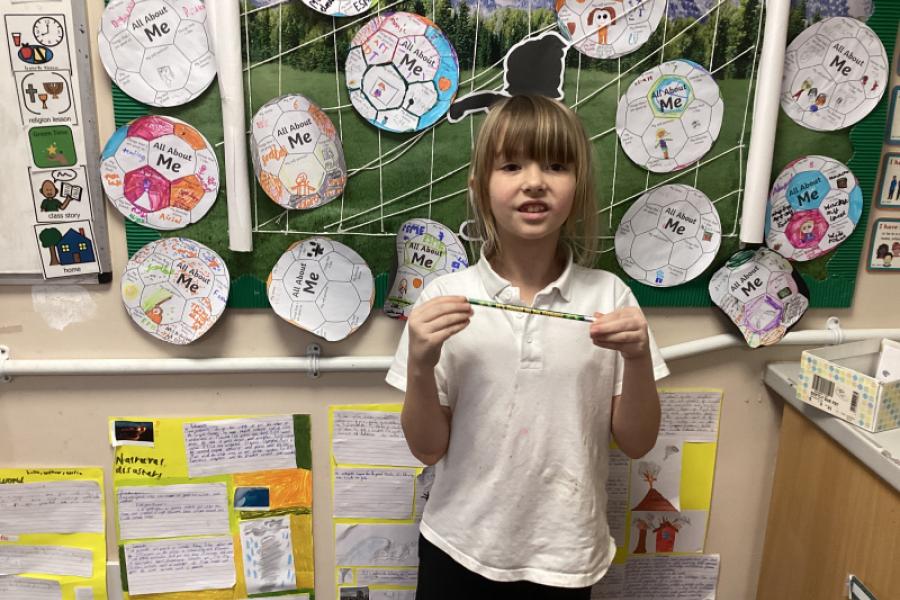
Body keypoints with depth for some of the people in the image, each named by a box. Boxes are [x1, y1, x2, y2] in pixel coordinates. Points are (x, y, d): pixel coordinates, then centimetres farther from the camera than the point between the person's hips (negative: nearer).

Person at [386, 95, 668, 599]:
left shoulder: (609, 297, -8)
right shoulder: (446, 298, -11)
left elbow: (637, 443, -2)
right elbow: (428, 449, -6)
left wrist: (638, 360, -19)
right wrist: (421, 366, -22)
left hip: (565, 557, 1)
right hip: (460, 548, 0)